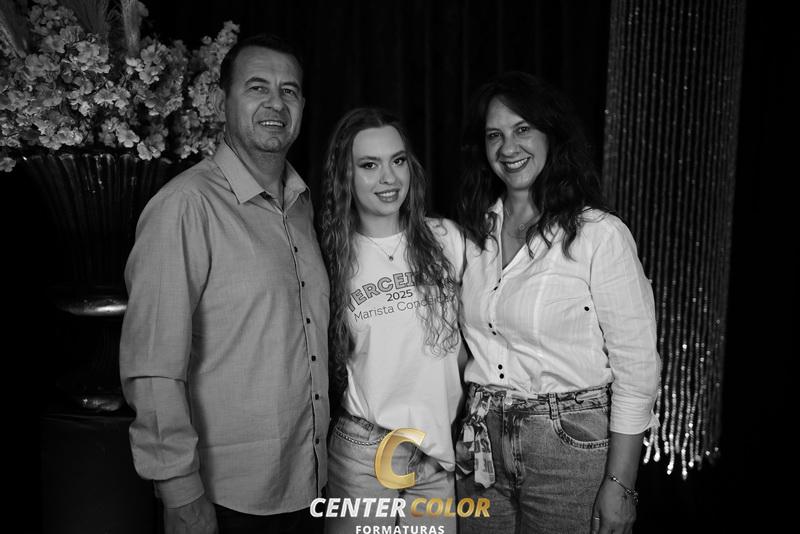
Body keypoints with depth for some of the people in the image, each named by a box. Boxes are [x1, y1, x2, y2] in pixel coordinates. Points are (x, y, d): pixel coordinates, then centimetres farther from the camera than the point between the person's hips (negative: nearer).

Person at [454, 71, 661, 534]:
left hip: (570, 445, -4)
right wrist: (468, 434, 5)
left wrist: (619, 485, -13)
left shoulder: (601, 234, -13)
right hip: (483, 445, 5)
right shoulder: (478, 232, 4)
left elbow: (637, 367, -12)